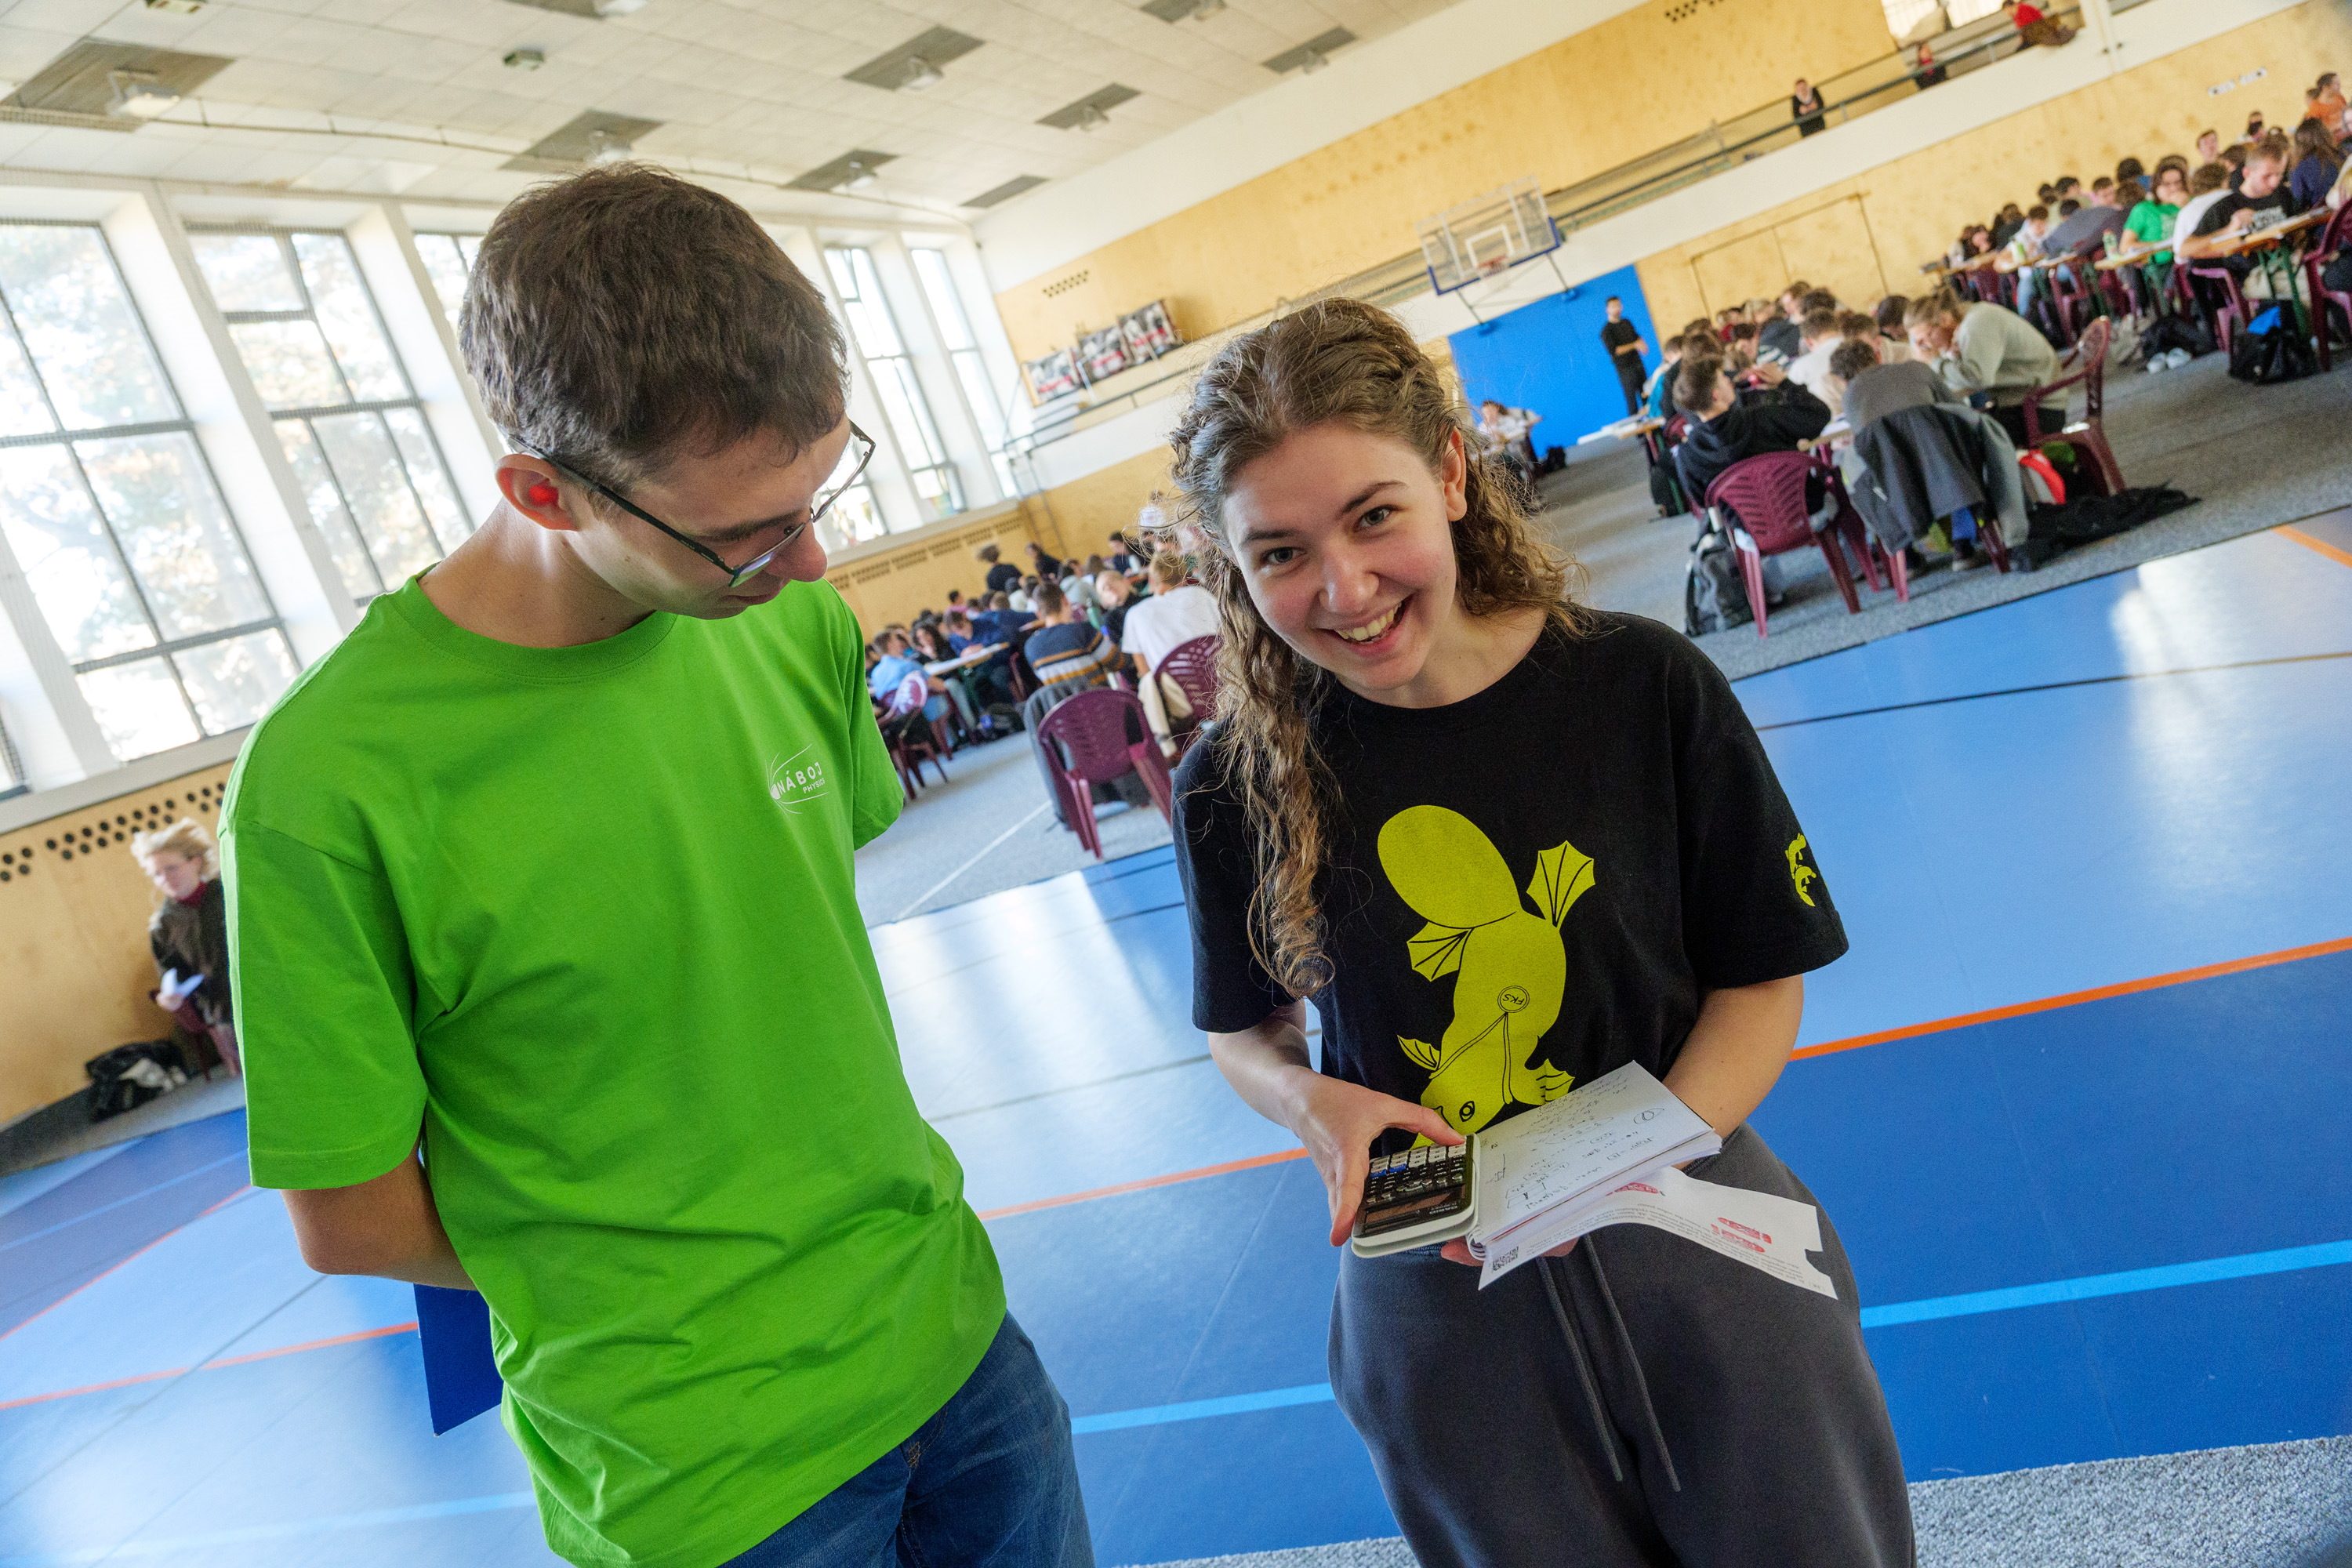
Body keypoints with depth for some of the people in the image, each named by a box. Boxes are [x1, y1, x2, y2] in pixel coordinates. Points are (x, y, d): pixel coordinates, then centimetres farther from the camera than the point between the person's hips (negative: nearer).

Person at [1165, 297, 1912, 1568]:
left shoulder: (1643, 685, -14)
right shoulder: (1236, 784, -10)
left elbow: (1760, 978, -5)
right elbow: (1243, 1032, 5)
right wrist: (1310, 1105, -16)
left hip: (1699, 1255, 0)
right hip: (1442, 1308, 0)